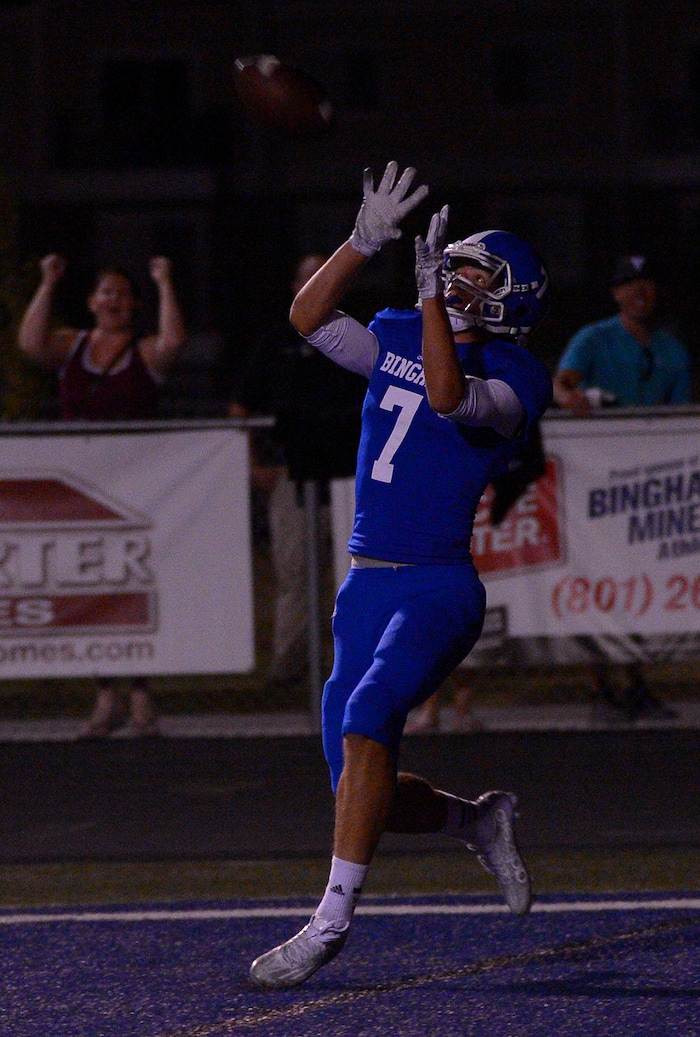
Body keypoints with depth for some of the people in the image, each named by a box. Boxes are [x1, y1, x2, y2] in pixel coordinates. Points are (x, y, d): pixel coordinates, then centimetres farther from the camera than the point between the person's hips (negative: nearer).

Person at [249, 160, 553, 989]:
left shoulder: (514, 376, -5)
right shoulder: (400, 338, 14)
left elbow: (450, 398, -25)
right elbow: (308, 318, 2)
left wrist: (433, 295, -27)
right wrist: (366, 240, -7)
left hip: (439, 588, -7)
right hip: (366, 586, 7)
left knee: (365, 720, -30)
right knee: (364, 790, 6)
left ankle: (332, 918, -28)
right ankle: (478, 822, 35)